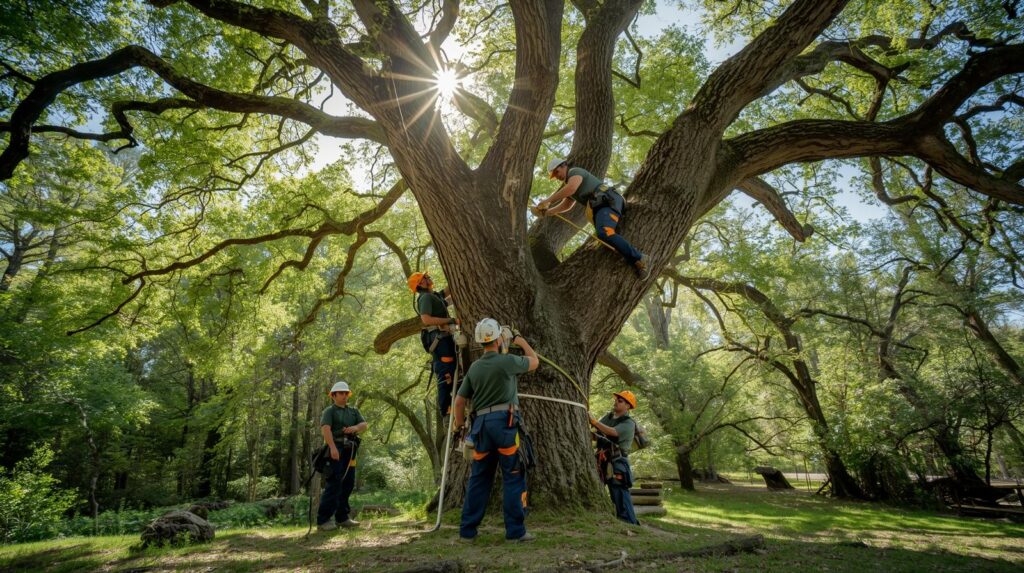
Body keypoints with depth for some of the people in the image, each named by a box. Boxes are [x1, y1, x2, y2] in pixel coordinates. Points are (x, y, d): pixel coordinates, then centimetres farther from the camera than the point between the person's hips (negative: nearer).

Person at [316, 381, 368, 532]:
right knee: (334, 484, -12)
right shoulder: (329, 411, 1)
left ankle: (342, 517, 17)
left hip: (349, 451, 6)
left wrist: (355, 428, -16)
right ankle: (323, 520, -9)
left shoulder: (353, 411, 19)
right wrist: (333, 447, -29)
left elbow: (364, 425, 8)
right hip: (336, 449, -6)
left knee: (348, 483, 8)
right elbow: (325, 429, -16)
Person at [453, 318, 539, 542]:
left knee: (479, 479, 12)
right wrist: (521, 341, 25)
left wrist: (459, 426, 23)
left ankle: (467, 530, 16)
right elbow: (534, 362, 12)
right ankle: (515, 531, 4)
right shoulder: (507, 361, -6)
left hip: (481, 423, 6)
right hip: (504, 421, -6)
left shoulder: (474, 368, 11)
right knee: (513, 478, 2)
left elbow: (459, 400, 12)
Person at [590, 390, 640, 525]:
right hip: (602, 462, 7)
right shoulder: (607, 417, 14)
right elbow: (596, 435, 9)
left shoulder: (629, 423, -6)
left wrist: (593, 420, -26)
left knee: (621, 496, -9)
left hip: (617, 464, -7)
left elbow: (612, 432, -24)